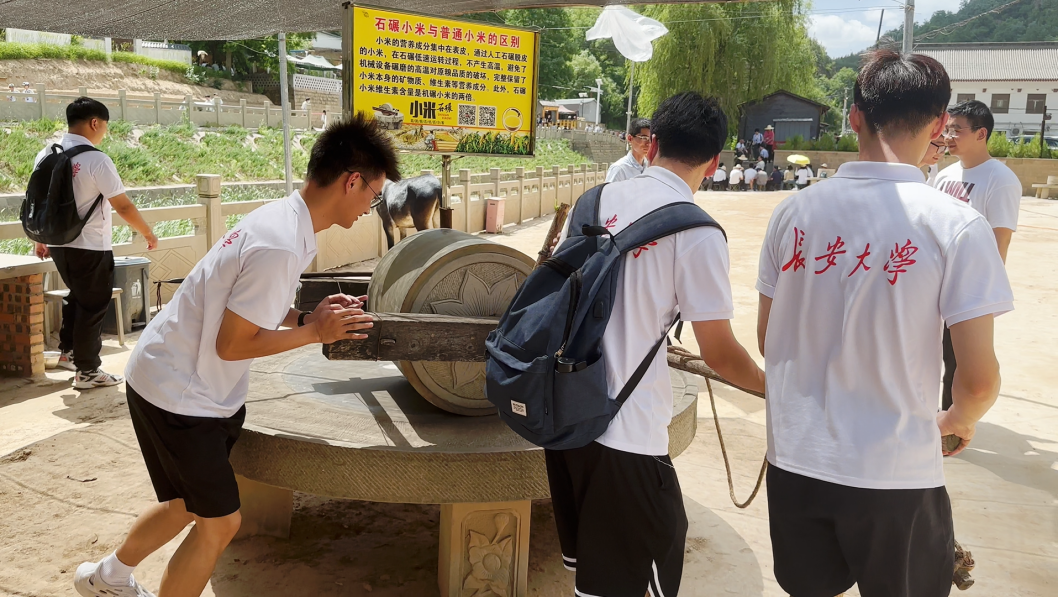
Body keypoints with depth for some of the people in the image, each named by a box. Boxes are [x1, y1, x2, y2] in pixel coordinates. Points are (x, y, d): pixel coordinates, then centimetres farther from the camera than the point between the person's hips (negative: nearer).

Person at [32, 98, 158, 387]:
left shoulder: (45, 155, 3)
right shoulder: (96, 160, -19)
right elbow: (123, 206, -16)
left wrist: (39, 239, 22)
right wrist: (148, 233, -1)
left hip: (58, 244, 7)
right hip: (90, 248, -7)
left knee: (77, 298, 26)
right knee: (92, 306, 6)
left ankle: (68, 351, 34)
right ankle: (87, 371, 14)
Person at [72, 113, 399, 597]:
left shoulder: (284, 217, 1)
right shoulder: (282, 246, -29)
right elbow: (233, 344, -24)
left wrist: (306, 316, -1)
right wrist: (314, 331, -16)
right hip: (178, 393, -9)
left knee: (188, 505, 24)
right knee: (219, 522, 2)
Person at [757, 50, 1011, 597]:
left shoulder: (794, 211, -4)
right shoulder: (955, 226, -14)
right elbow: (980, 379, -12)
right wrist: (960, 421, 11)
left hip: (794, 459, 3)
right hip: (895, 472, -3)